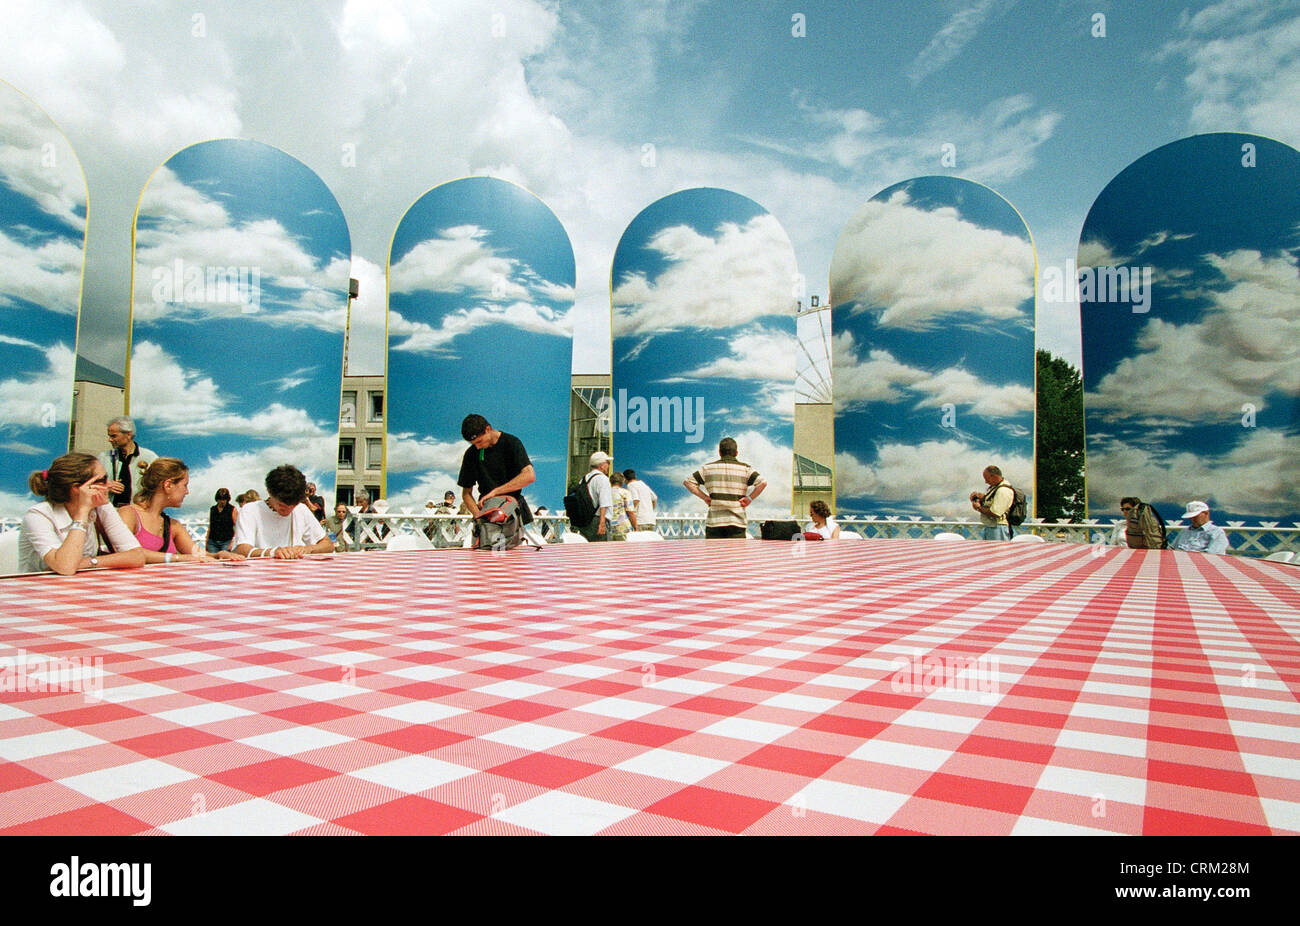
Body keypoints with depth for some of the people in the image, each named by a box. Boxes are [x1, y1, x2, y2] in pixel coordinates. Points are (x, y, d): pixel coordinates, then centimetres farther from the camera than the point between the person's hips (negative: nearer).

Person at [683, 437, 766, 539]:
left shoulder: (708, 468, 8)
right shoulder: (745, 468, 3)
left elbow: (687, 481, 7)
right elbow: (762, 483, -9)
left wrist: (704, 497, 5)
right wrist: (749, 498, -2)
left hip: (713, 522, 1)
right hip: (737, 522, -1)